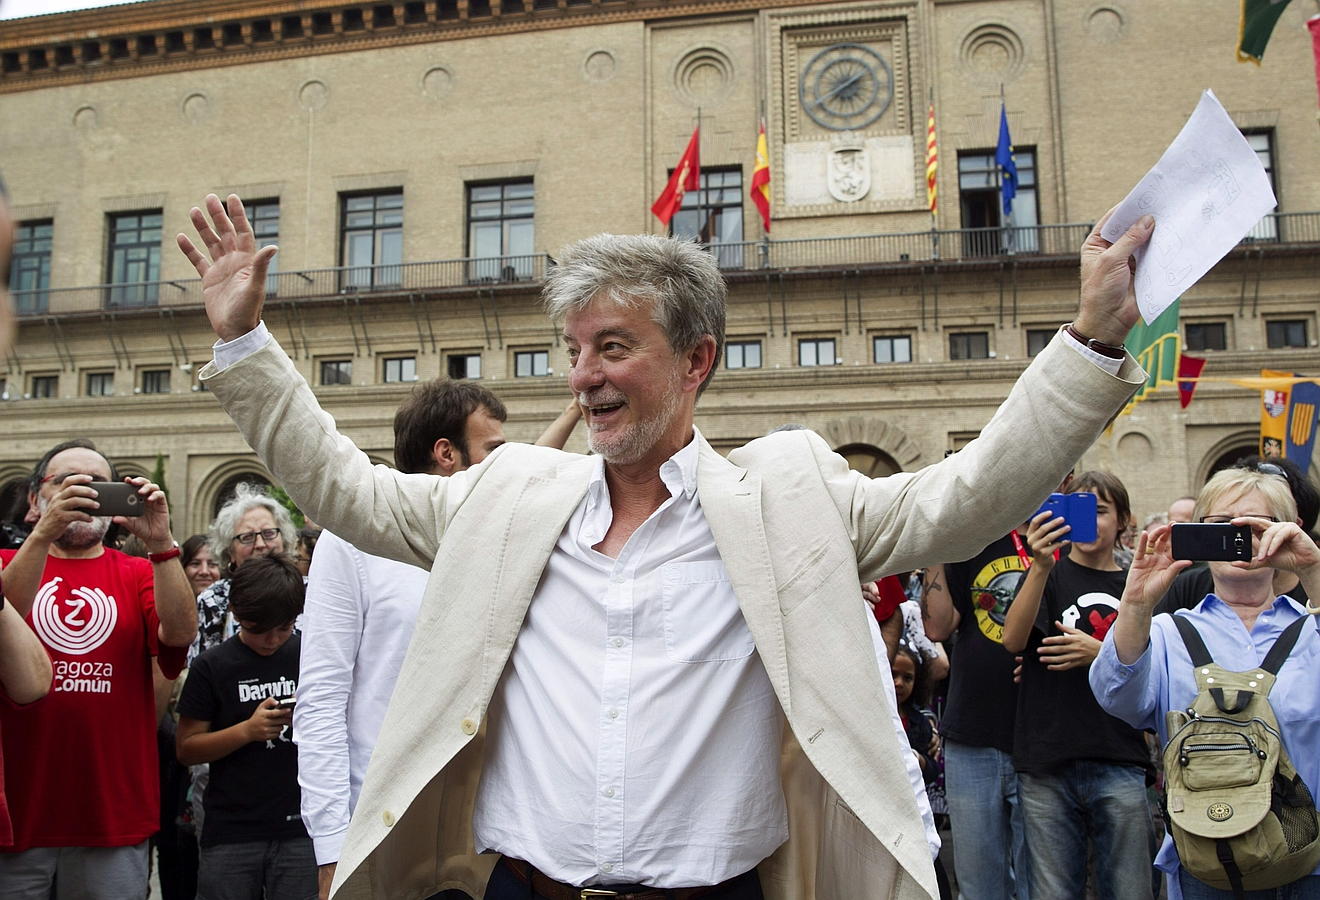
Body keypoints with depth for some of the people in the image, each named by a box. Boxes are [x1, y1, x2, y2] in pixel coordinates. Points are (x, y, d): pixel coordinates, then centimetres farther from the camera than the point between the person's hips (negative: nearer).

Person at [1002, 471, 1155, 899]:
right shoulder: (1049, 575, 5)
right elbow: (1013, 640, -13)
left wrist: (1100, 654, -10)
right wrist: (1041, 567, -26)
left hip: (1119, 763, 1)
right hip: (1047, 766, -1)